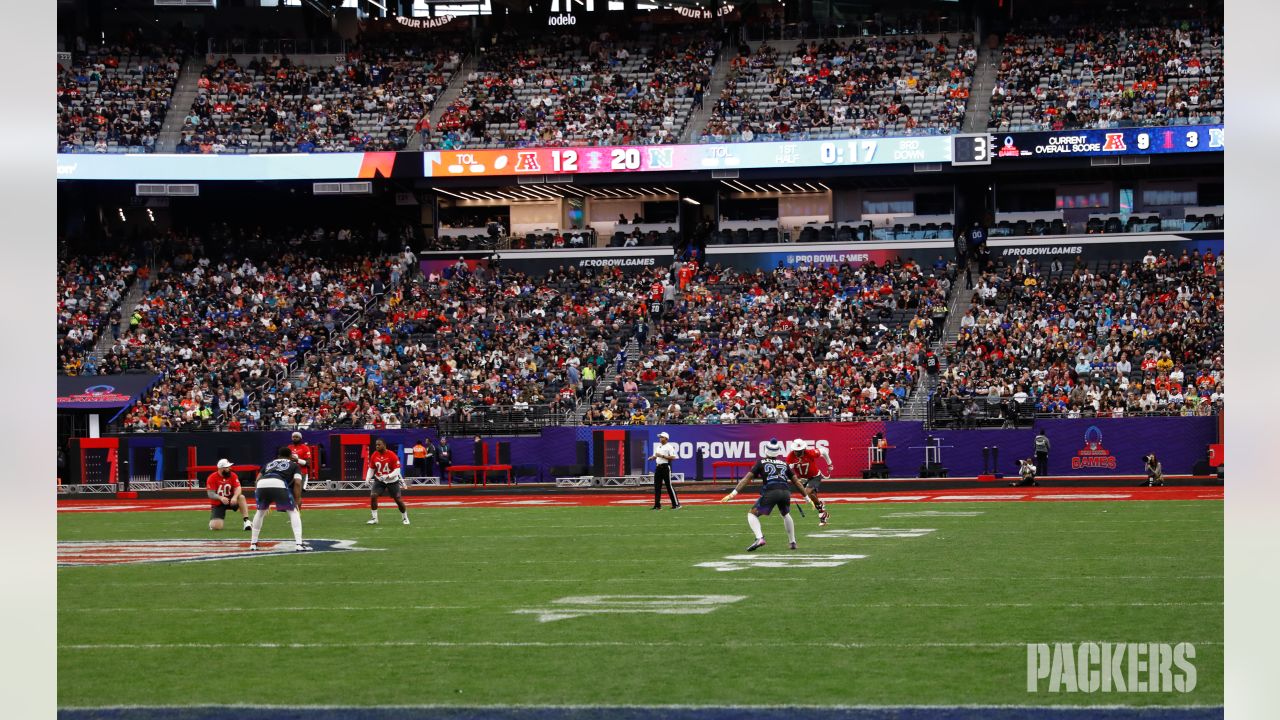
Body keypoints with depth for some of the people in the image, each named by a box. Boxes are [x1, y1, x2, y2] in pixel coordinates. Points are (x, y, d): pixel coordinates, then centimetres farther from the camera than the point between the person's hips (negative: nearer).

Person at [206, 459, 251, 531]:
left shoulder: (232, 475, -6)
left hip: (230, 500, 3)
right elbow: (210, 494, -20)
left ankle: (246, 521, -27)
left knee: (241, 497, -29)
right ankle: (212, 521, 21)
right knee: (216, 527, -19)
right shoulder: (212, 477, -15)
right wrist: (220, 498, -40)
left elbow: (238, 488, -16)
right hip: (217, 504, -3)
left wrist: (235, 497, -38)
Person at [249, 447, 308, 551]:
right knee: (293, 512, 11)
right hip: (279, 485, -3)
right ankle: (298, 543, -2)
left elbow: (257, 480, 29)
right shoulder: (294, 465, 29)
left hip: (261, 485, 3)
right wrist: (296, 502, 14)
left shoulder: (269, 464, 39)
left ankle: (253, 543, 30)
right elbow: (297, 483, 12)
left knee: (259, 512, 29)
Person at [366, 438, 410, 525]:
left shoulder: (392, 455, -19)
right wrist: (367, 479, -9)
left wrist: (388, 476, -32)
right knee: (373, 496, -17)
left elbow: (397, 470, -18)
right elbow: (371, 469, 6)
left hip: (392, 481, -3)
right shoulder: (374, 456, -6)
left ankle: (405, 518, 23)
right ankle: (374, 518, -7)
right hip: (379, 480, 3)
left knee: (398, 499, 1)